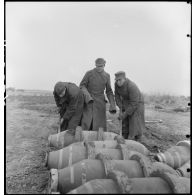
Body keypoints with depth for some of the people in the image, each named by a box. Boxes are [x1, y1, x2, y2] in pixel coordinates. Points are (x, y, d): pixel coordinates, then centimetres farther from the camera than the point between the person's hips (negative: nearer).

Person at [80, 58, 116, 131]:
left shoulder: (107, 76, 7)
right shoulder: (89, 73, -2)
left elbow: (109, 91, 10)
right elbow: (82, 85, -2)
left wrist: (112, 105, -1)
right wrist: (87, 96, -20)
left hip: (100, 102, 2)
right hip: (88, 102, -2)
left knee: (100, 125, 1)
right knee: (86, 122, -6)